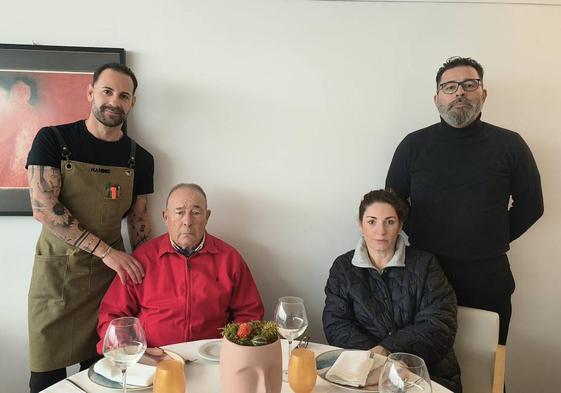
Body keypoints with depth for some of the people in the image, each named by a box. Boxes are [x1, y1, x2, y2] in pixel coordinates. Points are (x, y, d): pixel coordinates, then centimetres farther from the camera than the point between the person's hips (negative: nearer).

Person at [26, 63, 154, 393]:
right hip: (56, 271, -2)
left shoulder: (140, 158, 4)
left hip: (111, 272, 2)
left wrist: (144, 275, 4)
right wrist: (106, 251, -20)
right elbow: (43, 208, -14)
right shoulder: (53, 139, -5)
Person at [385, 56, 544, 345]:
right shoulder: (413, 145, 1)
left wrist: (493, 241, 5)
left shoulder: (510, 145, 0)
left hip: (488, 279, 0)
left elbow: (530, 206, 8)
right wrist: (417, 241, 3)